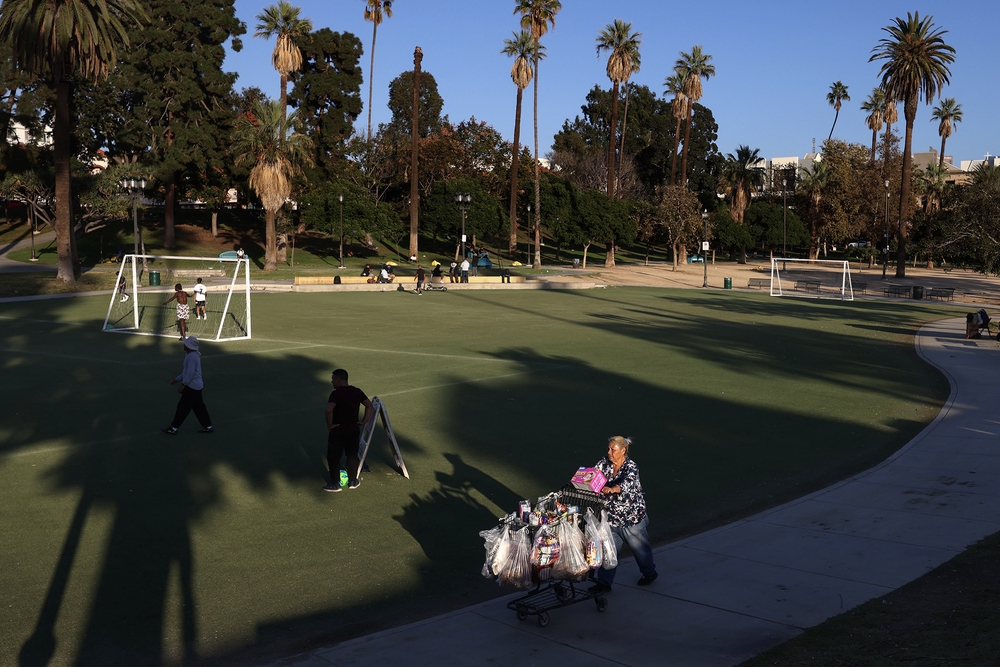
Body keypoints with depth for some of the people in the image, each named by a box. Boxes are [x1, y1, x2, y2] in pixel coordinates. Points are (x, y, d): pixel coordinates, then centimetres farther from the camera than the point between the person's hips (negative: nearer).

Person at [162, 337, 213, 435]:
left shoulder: (192, 356, -19)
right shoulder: (195, 355, 14)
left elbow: (190, 373, -24)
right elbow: (186, 371, 22)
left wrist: (183, 384, -22)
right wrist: (177, 379, 23)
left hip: (192, 387, -10)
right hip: (197, 385, 10)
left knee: (183, 407, -1)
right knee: (199, 407, 14)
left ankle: (173, 428, 6)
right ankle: (208, 427, 18)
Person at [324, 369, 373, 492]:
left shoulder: (336, 394, -19)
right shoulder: (357, 391, 1)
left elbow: (329, 410, -32)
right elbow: (369, 405, 7)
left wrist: (330, 424, -18)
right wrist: (364, 421, 9)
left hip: (338, 431, -6)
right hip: (354, 430, 6)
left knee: (334, 457, 9)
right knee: (352, 455, 18)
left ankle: (334, 484, 15)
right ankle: (353, 481, 28)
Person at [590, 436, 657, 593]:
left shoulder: (631, 467, -19)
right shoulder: (604, 463, -3)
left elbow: (627, 483, -37)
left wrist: (611, 489, -56)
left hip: (632, 517, -4)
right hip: (611, 516, 4)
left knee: (639, 546, 15)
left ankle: (649, 572, 40)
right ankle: (604, 582, 12)